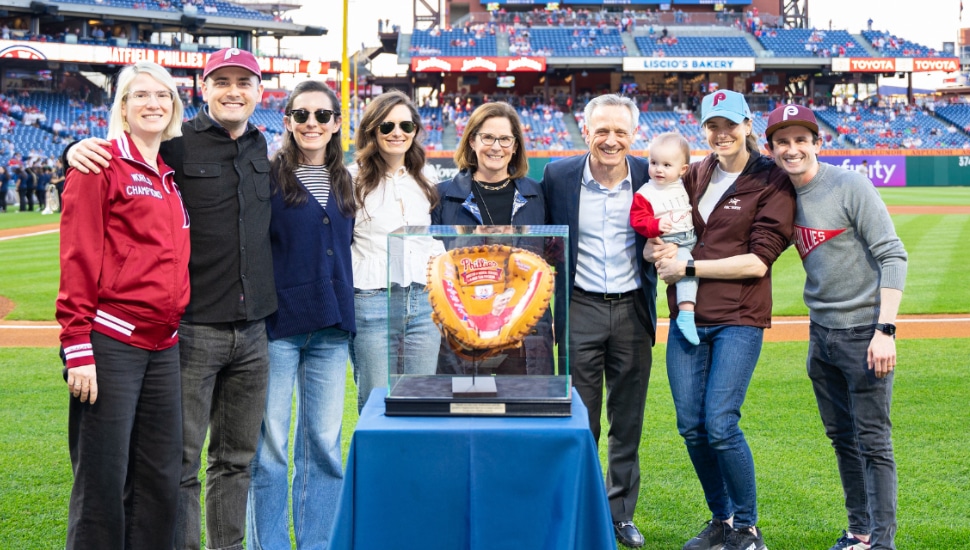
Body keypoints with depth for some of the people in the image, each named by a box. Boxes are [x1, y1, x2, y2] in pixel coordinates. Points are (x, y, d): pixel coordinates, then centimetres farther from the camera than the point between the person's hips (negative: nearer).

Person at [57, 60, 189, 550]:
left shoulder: (171, 177, 17)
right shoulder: (102, 164, -4)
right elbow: (78, 258, -10)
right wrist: (76, 345, -16)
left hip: (164, 346, 7)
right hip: (111, 342, -7)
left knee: (160, 479, 10)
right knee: (102, 482, -2)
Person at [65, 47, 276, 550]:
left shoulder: (261, 148, 11)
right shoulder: (174, 144, -6)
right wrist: (80, 150, -24)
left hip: (252, 332, 6)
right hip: (192, 330, -6)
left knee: (236, 457, 14)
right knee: (181, 461, -1)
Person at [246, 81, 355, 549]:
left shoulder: (344, 183, 14)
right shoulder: (269, 176, -2)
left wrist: (348, 316, 13)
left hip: (331, 327, 5)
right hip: (279, 324, -5)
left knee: (324, 444, 8)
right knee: (270, 444, 0)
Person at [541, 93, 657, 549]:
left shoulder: (650, 177, -2)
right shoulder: (558, 176, -3)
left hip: (632, 309, 1)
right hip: (580, 308, -1)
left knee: (628, 421, 10)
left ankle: (621, 512, 22)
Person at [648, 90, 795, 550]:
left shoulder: (772, 182, -4)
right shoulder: (694, 176, 12)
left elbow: (758, 261, -12)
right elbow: (656, 241, 16)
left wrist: (689, 267, -15)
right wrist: (659, 250, -8)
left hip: (738, 320, -5)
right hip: (687, 317, 5)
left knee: (720, 423, -12)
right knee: (691, 426, 6)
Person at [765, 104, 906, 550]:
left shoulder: (850, 186, -13)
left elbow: (893, 257, -16)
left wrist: (885, 330, -22)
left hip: (864, 332, -7)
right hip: (821, 333, 7)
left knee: (873, 440, -4)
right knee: (842, 438, 14)